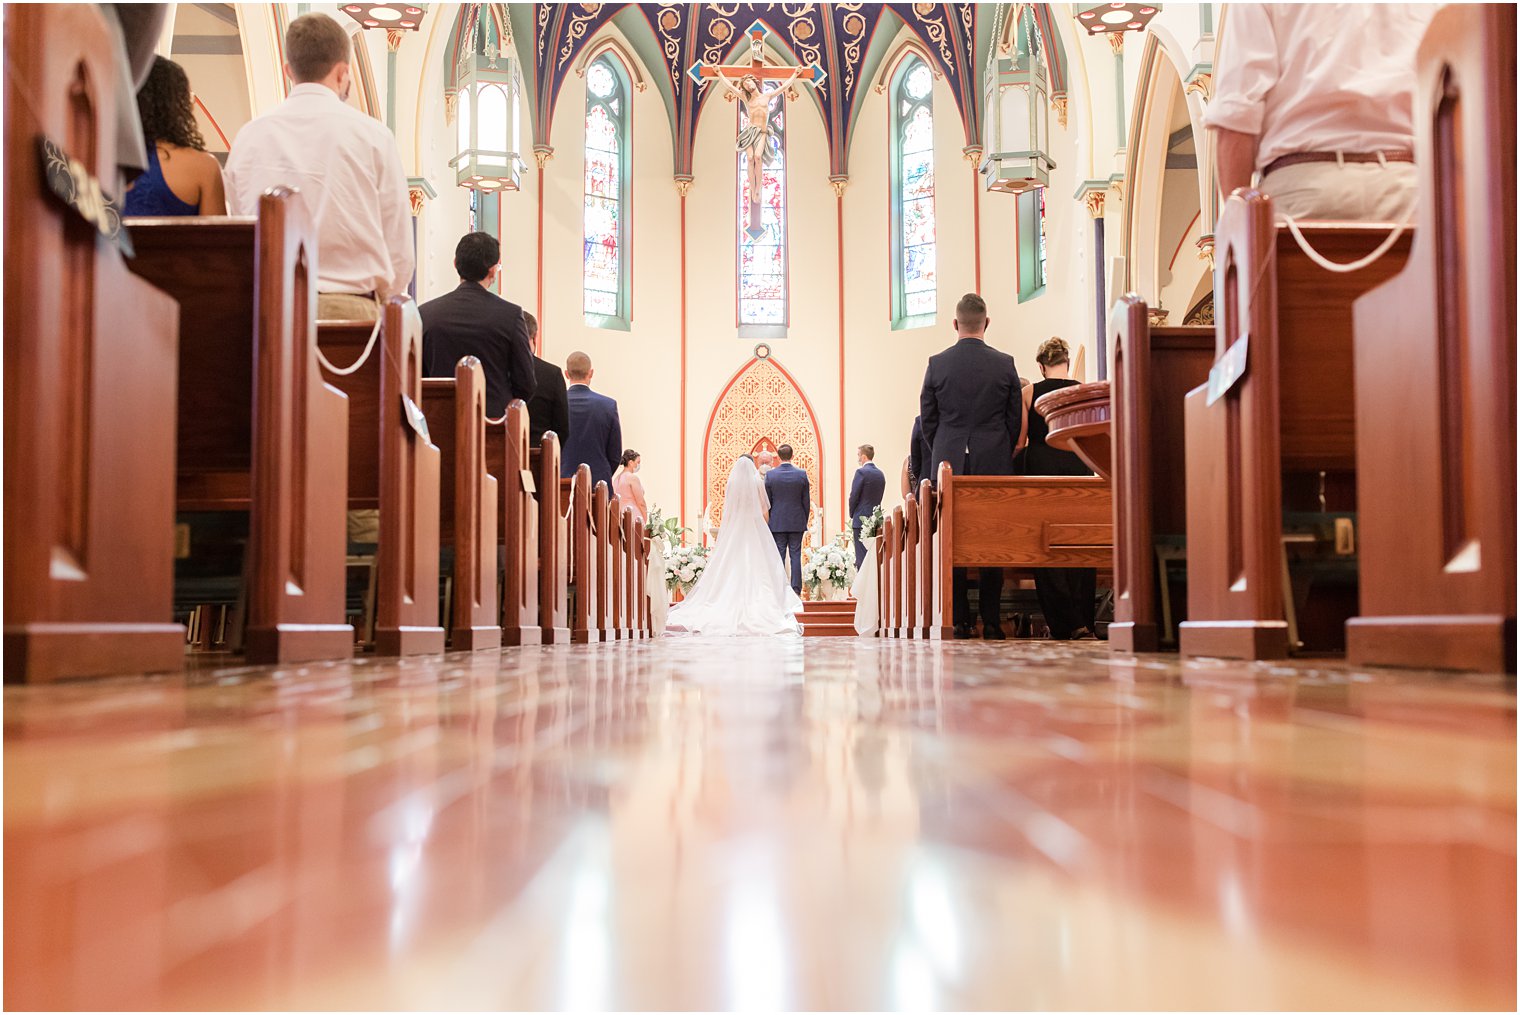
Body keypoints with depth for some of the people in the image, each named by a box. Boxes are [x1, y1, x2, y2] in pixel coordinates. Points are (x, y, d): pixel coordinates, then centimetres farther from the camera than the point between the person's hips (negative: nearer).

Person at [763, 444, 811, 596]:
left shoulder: (770, 475, -5)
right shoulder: (802, 474, -4)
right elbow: (806, 501, 0)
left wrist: (768, 521, 10)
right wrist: (805, 521, 11)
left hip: (777, 522, 0)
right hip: (797, 522, 0)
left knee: (779, 556, 4)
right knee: (796, 555, 4)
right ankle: (796, 589, 3)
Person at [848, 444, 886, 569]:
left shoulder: (861, 472, -12)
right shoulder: (881, 474, 10)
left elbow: (854, 496, -10)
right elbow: (880, 496, 13)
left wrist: (852, 515, 3)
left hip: (861, 518, -7)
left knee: (862, 555, -6)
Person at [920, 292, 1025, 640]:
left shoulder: (937, 364, 0)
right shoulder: (1005, 364, 0)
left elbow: (927, 418, 5)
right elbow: (1016, 419, 5)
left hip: (948, 463, 0)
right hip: (994, 464, 0)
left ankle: (960, 620, 4)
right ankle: (991, 622, 4)